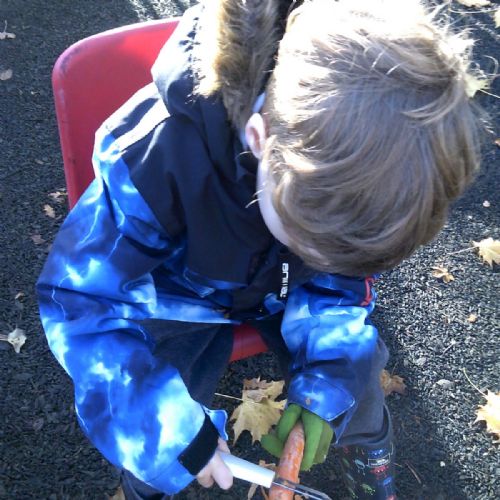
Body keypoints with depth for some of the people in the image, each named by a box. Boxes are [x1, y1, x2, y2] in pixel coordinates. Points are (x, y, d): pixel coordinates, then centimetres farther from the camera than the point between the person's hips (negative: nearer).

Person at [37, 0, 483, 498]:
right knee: (158, 430, -11)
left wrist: (325, 385, -25)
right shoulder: (155, 153, -39)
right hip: (184, 292, -2)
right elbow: (80, 298, -30)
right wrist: (170, 428, -34)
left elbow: (342, 278, -12)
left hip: (286, 288, 3)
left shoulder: (352, 167, -28)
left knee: (352, 372, -5)